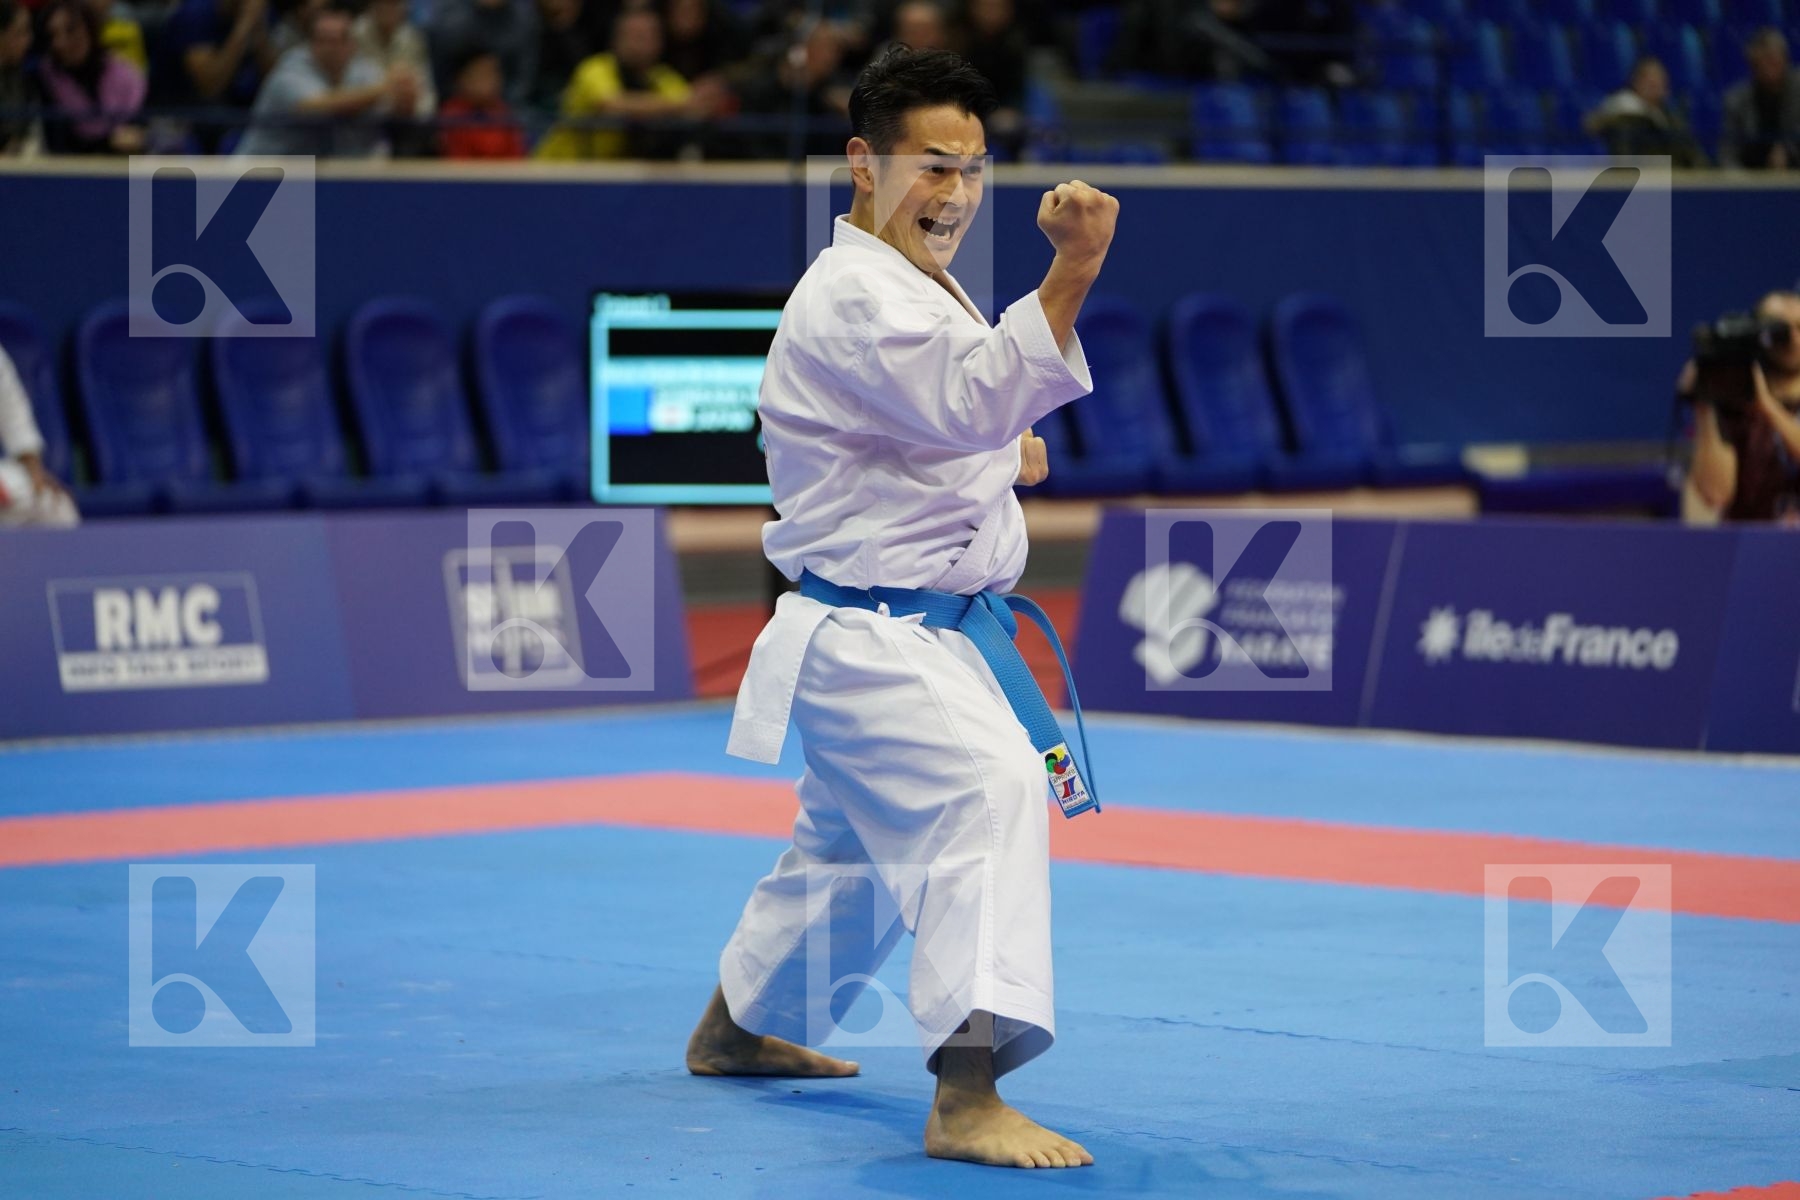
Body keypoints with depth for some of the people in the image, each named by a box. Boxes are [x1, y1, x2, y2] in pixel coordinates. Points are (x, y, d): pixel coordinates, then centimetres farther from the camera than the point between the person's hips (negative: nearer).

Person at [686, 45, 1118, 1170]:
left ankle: (738, 1027, 50)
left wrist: (1001, 455, 7)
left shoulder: (913, 287, 15)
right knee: (990, 790, -31)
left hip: (914, 636, 11)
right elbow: (976, 400, -33)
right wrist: (1072, 274, -43)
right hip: (870, 642, -11)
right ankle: (969, 1100, -40)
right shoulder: (851, 296, -18)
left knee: (846, 845, 27)